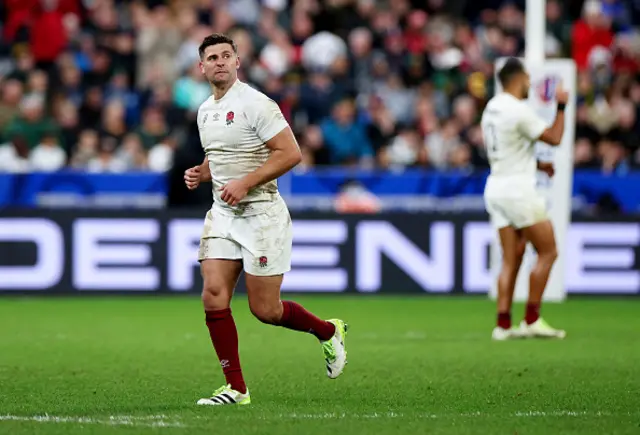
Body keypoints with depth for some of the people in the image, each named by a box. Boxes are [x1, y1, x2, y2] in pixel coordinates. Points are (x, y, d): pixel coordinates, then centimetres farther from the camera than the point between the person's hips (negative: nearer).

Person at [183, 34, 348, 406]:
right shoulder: (206, 111, 12)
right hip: (222, 213, 7)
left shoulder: (255, 103, -13)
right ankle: (236, 388, 0)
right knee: (214, 296, -7)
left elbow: (291, 153, -18)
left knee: (265, 310, -4)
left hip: (261, 214, -7)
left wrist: (244, 183, -22)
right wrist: (200, 174, 7)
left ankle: (329, 332, 25)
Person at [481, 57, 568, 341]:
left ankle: (503, 325, 2)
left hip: (497, 186, 9)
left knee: (511, 259, 8)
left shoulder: (492, 108, 13)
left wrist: (536, 165, 20)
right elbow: (554, 138, -11)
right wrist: (561, 106, 0)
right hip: (517, 188, -9)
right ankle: (532, 320, -3)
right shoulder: (518, 110, -15)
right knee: (548, 252, -1)